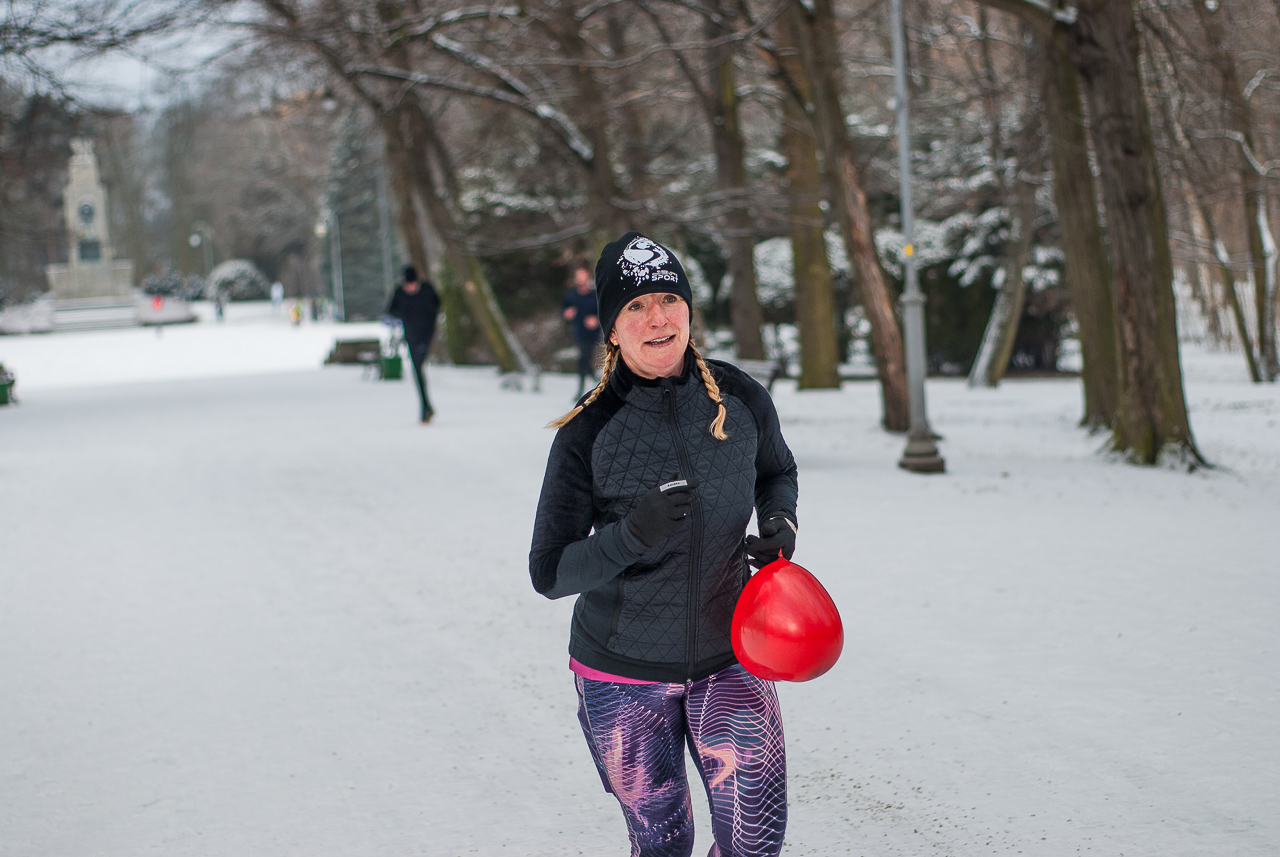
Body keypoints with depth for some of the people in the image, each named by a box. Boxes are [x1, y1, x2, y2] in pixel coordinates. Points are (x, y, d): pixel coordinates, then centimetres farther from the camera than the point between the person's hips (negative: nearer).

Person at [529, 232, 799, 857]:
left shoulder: (741, 399, -6)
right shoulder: (589, 432, -13)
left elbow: (777, 473, 17)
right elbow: (549, 573, -12)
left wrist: (780, 525, -4)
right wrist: (631, 536, -29)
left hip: (727, 660, 2)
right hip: (622, 675, -1)